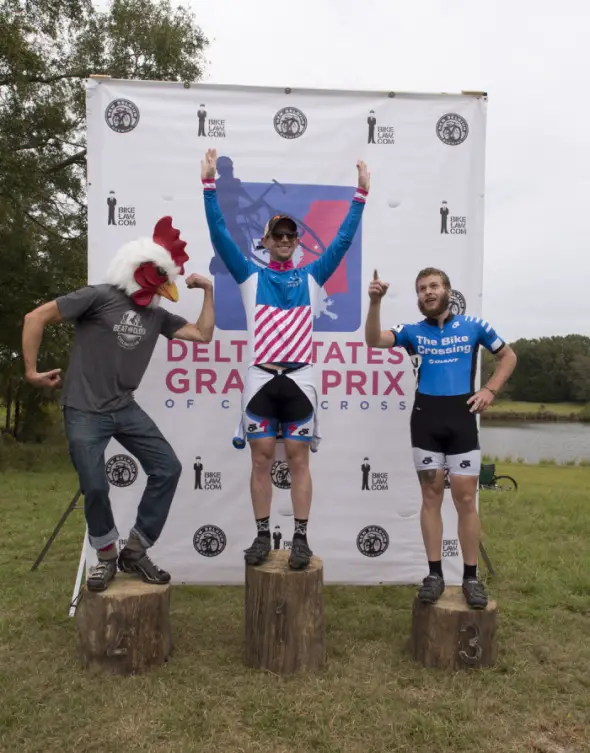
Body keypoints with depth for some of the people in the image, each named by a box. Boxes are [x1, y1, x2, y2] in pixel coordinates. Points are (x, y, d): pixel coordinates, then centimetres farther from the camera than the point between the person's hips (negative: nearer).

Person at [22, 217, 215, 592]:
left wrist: (208, 291, 7)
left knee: (168, 468, -3)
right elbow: (36, 318, -9)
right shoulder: (99, 297, -8)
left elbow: (203, 334, 12)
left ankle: (135, 552, 12)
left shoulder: (157, 315, 10)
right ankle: (107, 556, 22)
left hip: (125, 409, 6)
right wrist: (31, 371, -5)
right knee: (95, 487, -7)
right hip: (84, 412, -6)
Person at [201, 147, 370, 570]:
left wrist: (361, 194, 7)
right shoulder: (250, 276, 10)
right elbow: (220, 234, 5)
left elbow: (344, 240, 10)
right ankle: (263, 536, 15)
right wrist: (210, 184, -1)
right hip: (260, 379, 0)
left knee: (299, 459, 3)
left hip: (299, 379, 0)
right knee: (261, 458, 5)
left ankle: (301, 539, 10)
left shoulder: (311, 276, 12)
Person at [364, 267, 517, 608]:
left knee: (466, 498, 1)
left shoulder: (473, 326, 7)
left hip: (462, 418, -1)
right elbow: (374, 341, -7)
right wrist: (376, 302, -20)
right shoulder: (413, 331, 7)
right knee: (431, 496, 6)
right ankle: (435, 574, 15)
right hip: (426, 419, 1)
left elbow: (508, 356, 17)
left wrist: (490, 390, 3)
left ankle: (472, 577, 13)